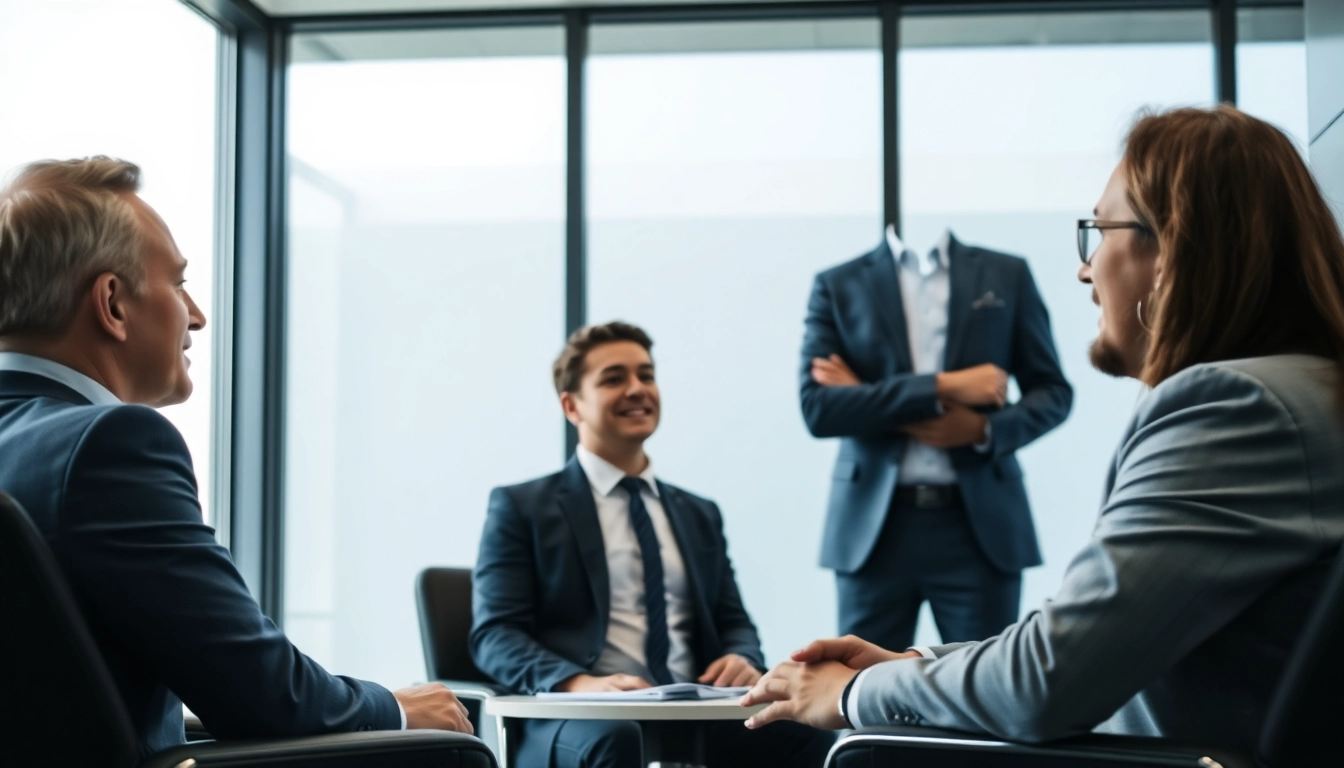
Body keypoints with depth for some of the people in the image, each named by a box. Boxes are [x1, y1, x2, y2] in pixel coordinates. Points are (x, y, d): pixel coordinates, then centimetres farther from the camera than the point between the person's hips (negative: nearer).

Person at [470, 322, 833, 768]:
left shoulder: (699, 514, 24)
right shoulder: (521, 508, 9)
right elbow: (494, 635, 0)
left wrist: (742, 661, -4)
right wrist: (579, 684, -20)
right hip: (581, 723, -4)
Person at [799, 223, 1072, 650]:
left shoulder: (1006, 275, 9)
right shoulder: (838, 286, 5)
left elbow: (1053, 391, 10)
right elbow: (817, 408, -6)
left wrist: (984, 431, -11)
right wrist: (941, 388, -14)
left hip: (979, 523, 1)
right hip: (875, 526, 0)